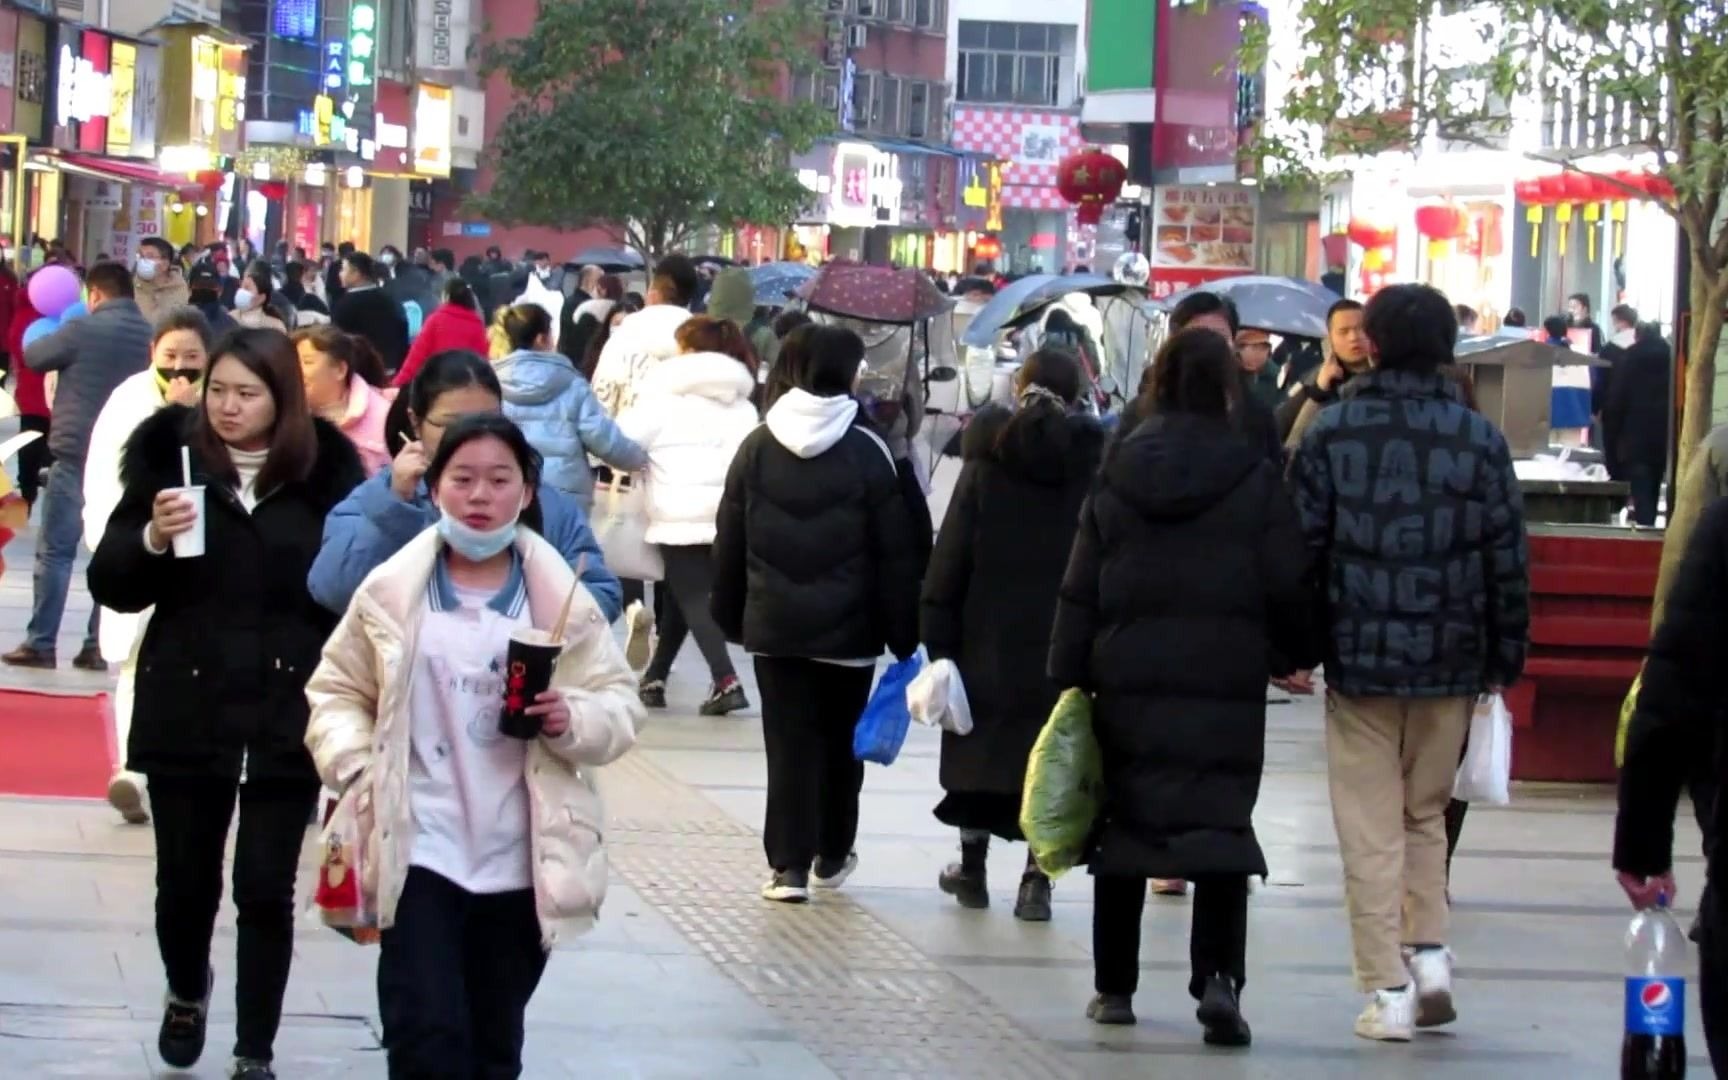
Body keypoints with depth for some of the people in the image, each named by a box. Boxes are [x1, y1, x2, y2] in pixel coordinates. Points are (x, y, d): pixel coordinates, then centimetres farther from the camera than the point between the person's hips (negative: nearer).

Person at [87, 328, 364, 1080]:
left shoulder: (326, 473, -3)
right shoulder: (171, 459, -2)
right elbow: (111, 586, -1)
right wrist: (151, 539, -21)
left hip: (287, 714, -1)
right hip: (186, 708, 1)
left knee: (266, 888, 1)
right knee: (186, 878, 9)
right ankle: (187, 992, 40)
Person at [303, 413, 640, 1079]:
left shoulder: (562, 600, 2)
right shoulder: (393, 592, 0)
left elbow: (620, 705, 4)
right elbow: (337, 690, 8)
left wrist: (574, 719, -18)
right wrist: (356, 768, -9)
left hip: (522, 863, 2)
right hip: (420, 854, -2)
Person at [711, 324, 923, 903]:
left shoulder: (757, 447, -1)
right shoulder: (867, 453, -7)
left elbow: (729, 543, 5)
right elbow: (896, 552, -6)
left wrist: (730, 615, 15)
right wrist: (903, 633, 0)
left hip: (774, 623, 1)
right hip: (848, 628, -1)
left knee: (789, 742, 2)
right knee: (841, 742, 15)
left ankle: (789, 864, -5)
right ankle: (832, 856, 26)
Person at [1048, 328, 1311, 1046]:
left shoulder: (1116, 475, 3)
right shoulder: (1255, 479, -5)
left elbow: (1081, 591, 4)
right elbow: (1288, 585, -2)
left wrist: (1070, 677, 8)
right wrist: (1290, 655, 14)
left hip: (1128, 683, 2)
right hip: (1226, 685, -2)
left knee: (1123, 826, 13)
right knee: (1221, 828, 0)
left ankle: (1114, 988, 18)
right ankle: (1218, 976, -18)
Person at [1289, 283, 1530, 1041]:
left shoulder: (1332, 432, -4)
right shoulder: (1479, 438, -1)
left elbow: (1303, 546, -4)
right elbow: (1508, 560, 0)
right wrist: (1506, 660, 9)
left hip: (1357, 659, -2)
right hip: (1449, 664, 2)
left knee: (1372, 830, 3)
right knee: (1426, 814, 19)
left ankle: (1387, 990, 0)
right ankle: (1428, 950, 5)